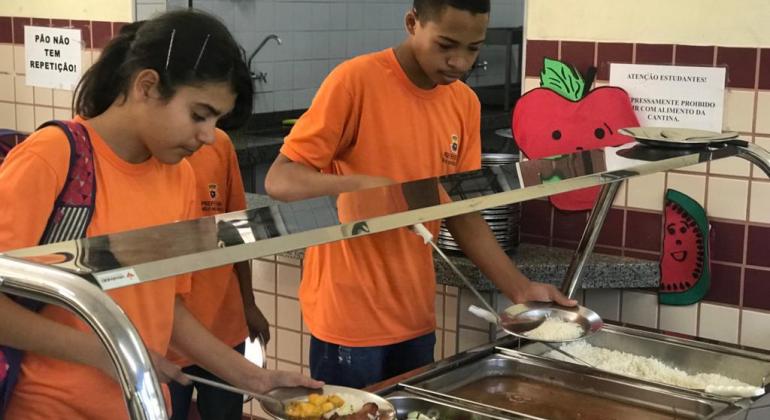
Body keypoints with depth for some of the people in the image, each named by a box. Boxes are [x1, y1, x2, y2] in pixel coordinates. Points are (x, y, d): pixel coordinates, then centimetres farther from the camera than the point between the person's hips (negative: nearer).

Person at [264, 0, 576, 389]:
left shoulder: (465, 103, 4)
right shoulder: (356, 79, -14)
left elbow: (463, 212, 9)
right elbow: (280, 180, -16)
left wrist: (519, 289, 0)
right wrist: (365, 186, -32)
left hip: (415, 317, 6)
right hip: (350, 319, -6)